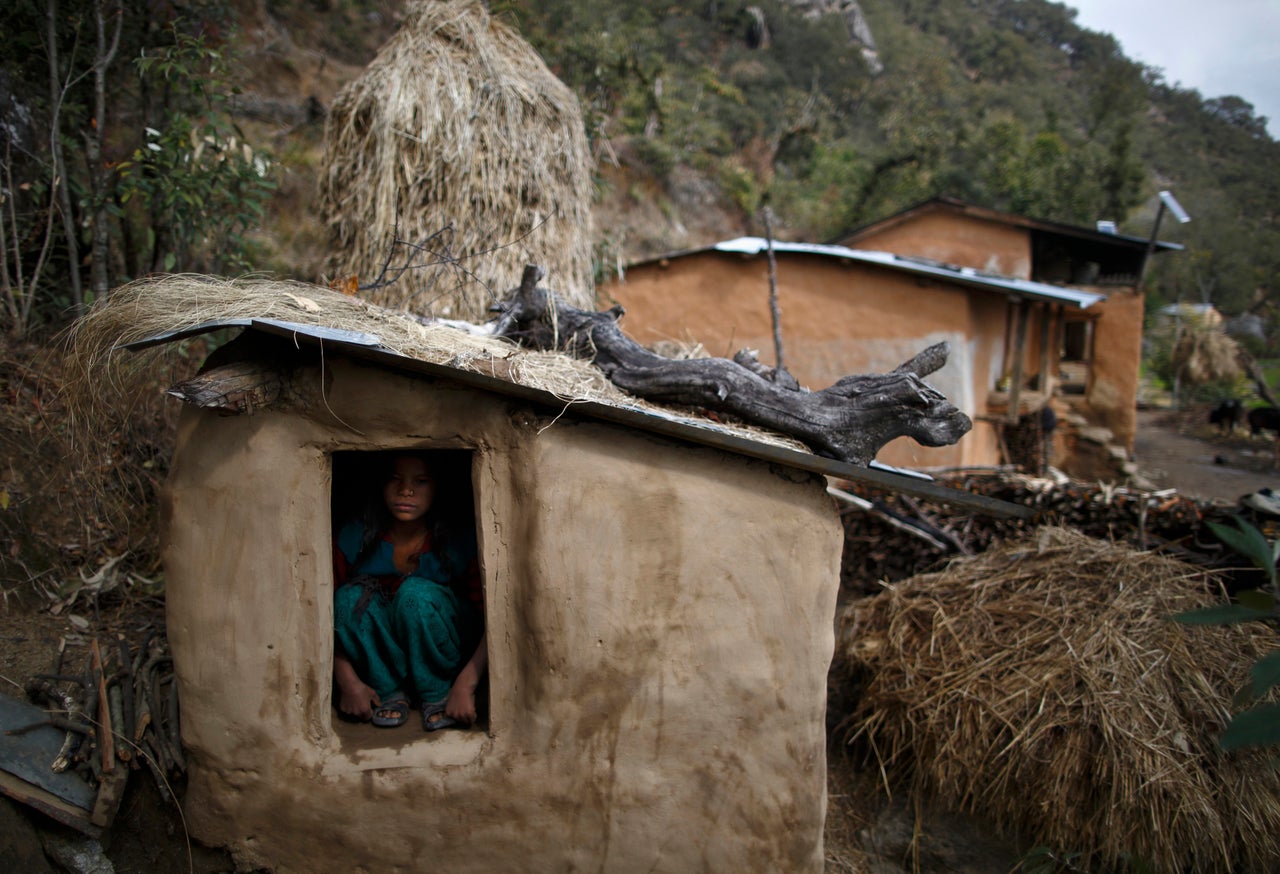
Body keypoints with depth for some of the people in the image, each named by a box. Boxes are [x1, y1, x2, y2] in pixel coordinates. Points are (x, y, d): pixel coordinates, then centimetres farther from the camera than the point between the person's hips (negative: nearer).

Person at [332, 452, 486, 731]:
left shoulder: (460, 541, -18)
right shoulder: (354, 538, -14)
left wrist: (466, 685, -29)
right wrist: (348, 681, -22)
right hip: (379, 662, 2)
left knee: (416, 592, -31)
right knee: (351, 597, -26)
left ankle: (437, 694, -11)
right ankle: (388, 692, -9)